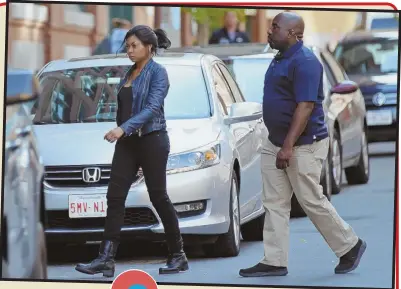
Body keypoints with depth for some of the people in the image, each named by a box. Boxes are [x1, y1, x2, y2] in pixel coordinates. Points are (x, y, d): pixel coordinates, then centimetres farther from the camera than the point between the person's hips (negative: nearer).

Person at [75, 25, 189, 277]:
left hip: (151, 140, -7)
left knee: (159, 197, -1)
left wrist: (124, 128, -32)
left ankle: (178, 256, 13)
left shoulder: (158, 72, -10)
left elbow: (152, 107, -22)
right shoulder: (131, 74, 14)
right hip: (127, 142, 7)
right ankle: (106, 259, -9)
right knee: (115, 197, -3)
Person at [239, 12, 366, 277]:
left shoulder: (304, 61, -19)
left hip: (304, 146, -10)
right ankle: (274, 262, 6)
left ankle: (350, 246, 17)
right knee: (274, 203, 5)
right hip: (276, 144, 10)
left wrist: (288, 146, -29)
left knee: (312, 201, -1)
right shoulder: (281, 59, 12)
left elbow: (305, 106, -25)